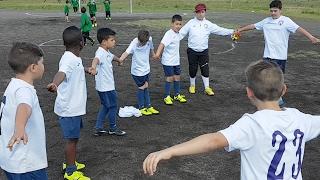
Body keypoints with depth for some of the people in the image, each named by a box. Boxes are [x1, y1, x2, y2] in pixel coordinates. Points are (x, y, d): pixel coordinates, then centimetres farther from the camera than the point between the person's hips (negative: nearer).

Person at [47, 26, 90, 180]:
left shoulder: (74, 59, 7)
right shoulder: (69, 60, -25)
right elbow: (62, 73, -47)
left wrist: (85, 70, 54)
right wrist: (55, 84, -69)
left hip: (74, 107, 10)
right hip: (69, 108, -10)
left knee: (73, 138, 22)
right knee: (72, 139, 4)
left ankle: (70, 163, 40)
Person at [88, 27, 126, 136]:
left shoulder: (107, 52, 10)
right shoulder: (100, 53, -22)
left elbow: (112, 57, 35)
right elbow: (96, 59, -46)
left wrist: (119, 60, 58)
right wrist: (93, 66, -69)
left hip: (108, 86, 10)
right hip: (105, 87, -10)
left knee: (106, 106, 18)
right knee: (112, 106, 6)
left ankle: (98, 128, 25)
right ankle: (113, 128, 24)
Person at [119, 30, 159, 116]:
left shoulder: (149, 39, -10)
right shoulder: (134, 43, -25)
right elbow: (127, 52, -40)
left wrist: (153, 54, 29)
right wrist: (120, 59, -58)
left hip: (146, 69, 5)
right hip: (137, 71, -5)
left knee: (146, 87, 16)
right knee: (141, 88, 6)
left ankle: (149, 106, 28)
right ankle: (142, 108, 22)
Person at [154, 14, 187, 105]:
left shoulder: (177, 34, 7)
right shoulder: (169, 34, -19)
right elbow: (162, 43, -33)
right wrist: (158, 53, -46)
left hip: (176, 61, 7)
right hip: (168, 61, -7)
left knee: (177, 77, 12)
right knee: (169, 78, -2)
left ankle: (177, 95, 27)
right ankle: (167, 97, 11)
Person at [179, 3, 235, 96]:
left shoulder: (208, 24, 3)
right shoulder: (191, 23, -2)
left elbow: (220, 30, -1)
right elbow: (181, 33, -4)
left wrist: (232, 32, -9)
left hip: (204, 51, 1)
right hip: (192, 51, -1)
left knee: (205, 69, 3)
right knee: (193, 69, 8)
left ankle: (207, 88, 13)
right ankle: (192, 86, 29)